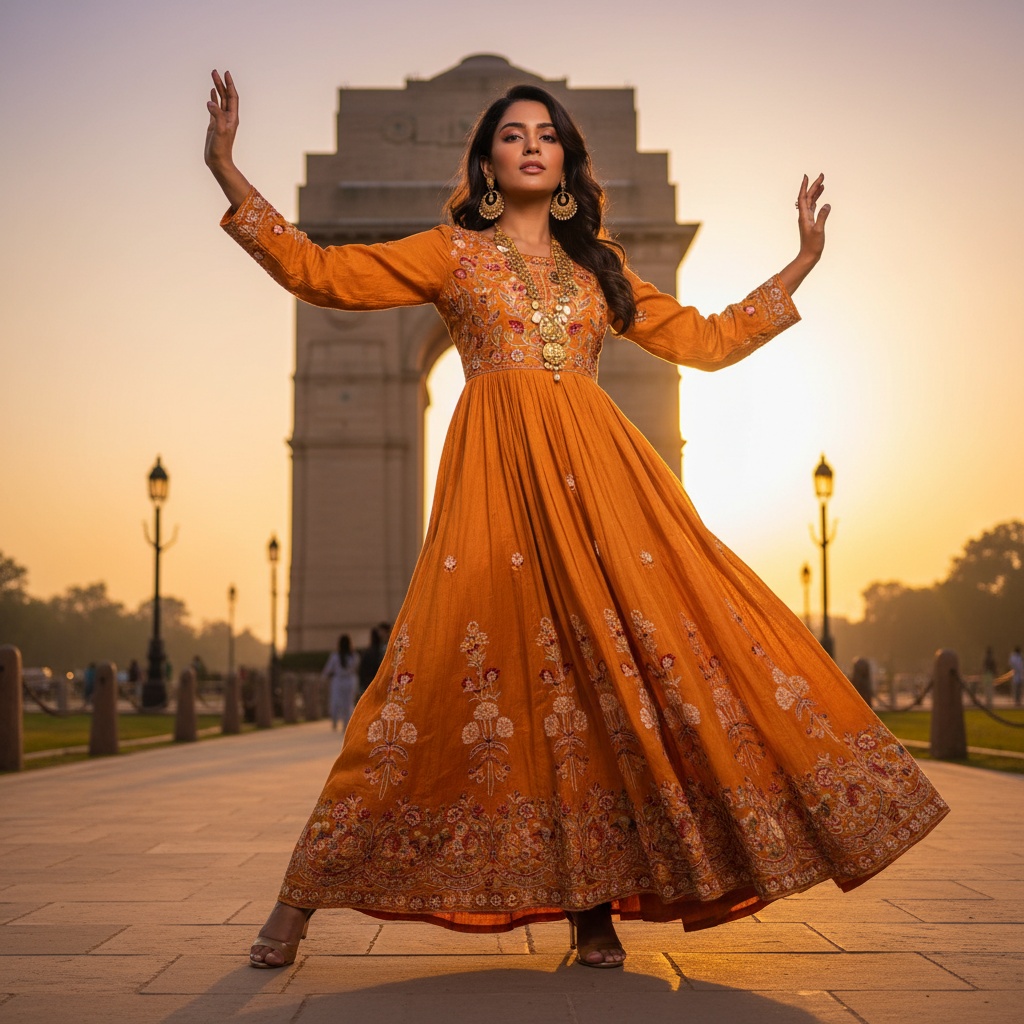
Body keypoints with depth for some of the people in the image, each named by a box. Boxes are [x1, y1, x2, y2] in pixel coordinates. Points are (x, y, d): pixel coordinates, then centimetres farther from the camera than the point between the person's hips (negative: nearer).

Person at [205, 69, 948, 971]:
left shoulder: (598, 265, 22)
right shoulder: (452, 252, 14)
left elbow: (708, 340, 25)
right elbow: (321, 272, 5)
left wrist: (803, 263, 25)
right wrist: (229, 175, -1)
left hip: (598, 469, 4)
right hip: (499, 469, -3)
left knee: (608, 661, -8)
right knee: (456, 665, -12)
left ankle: (593, 905, 0)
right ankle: (303, 895, -3)